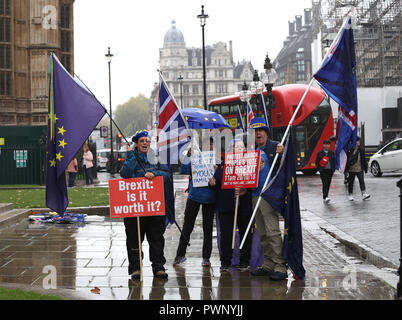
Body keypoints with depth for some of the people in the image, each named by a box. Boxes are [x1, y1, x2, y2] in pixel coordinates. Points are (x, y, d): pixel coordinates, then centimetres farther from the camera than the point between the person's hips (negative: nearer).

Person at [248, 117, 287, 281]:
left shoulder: (275, 147, -3)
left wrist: (283, 153, -28)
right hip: (255, 195, 8)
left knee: (273, 231, -13)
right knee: (262, 234, 11)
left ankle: (280, 267, -11)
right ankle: (268, 265, 19)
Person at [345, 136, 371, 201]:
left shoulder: (361, 149, 5)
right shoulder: (350, 150, -6)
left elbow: (363, 160, 11)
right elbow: (347, 160, -5)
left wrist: (365, 168, 10)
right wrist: (346, 169, -7)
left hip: (359, 169, 2)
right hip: (351, 169, -2)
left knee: (361, 181, -8)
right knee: (351, 182, 8)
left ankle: (364, 194, -13)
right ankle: (350, 195, 17)